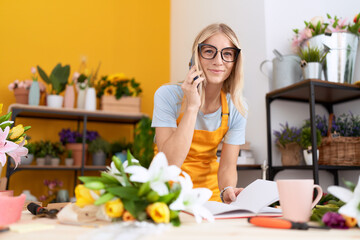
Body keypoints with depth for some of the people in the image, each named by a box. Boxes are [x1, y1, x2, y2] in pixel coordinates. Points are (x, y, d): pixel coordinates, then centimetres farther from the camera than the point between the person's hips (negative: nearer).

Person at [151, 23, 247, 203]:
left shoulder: (237, 109, -9)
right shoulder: (168, 95, -18)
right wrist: (192, 107, -31)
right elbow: (170, 163, -26)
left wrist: (227, 191, -31)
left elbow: (227, 166, -9)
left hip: (210, 189, 2)